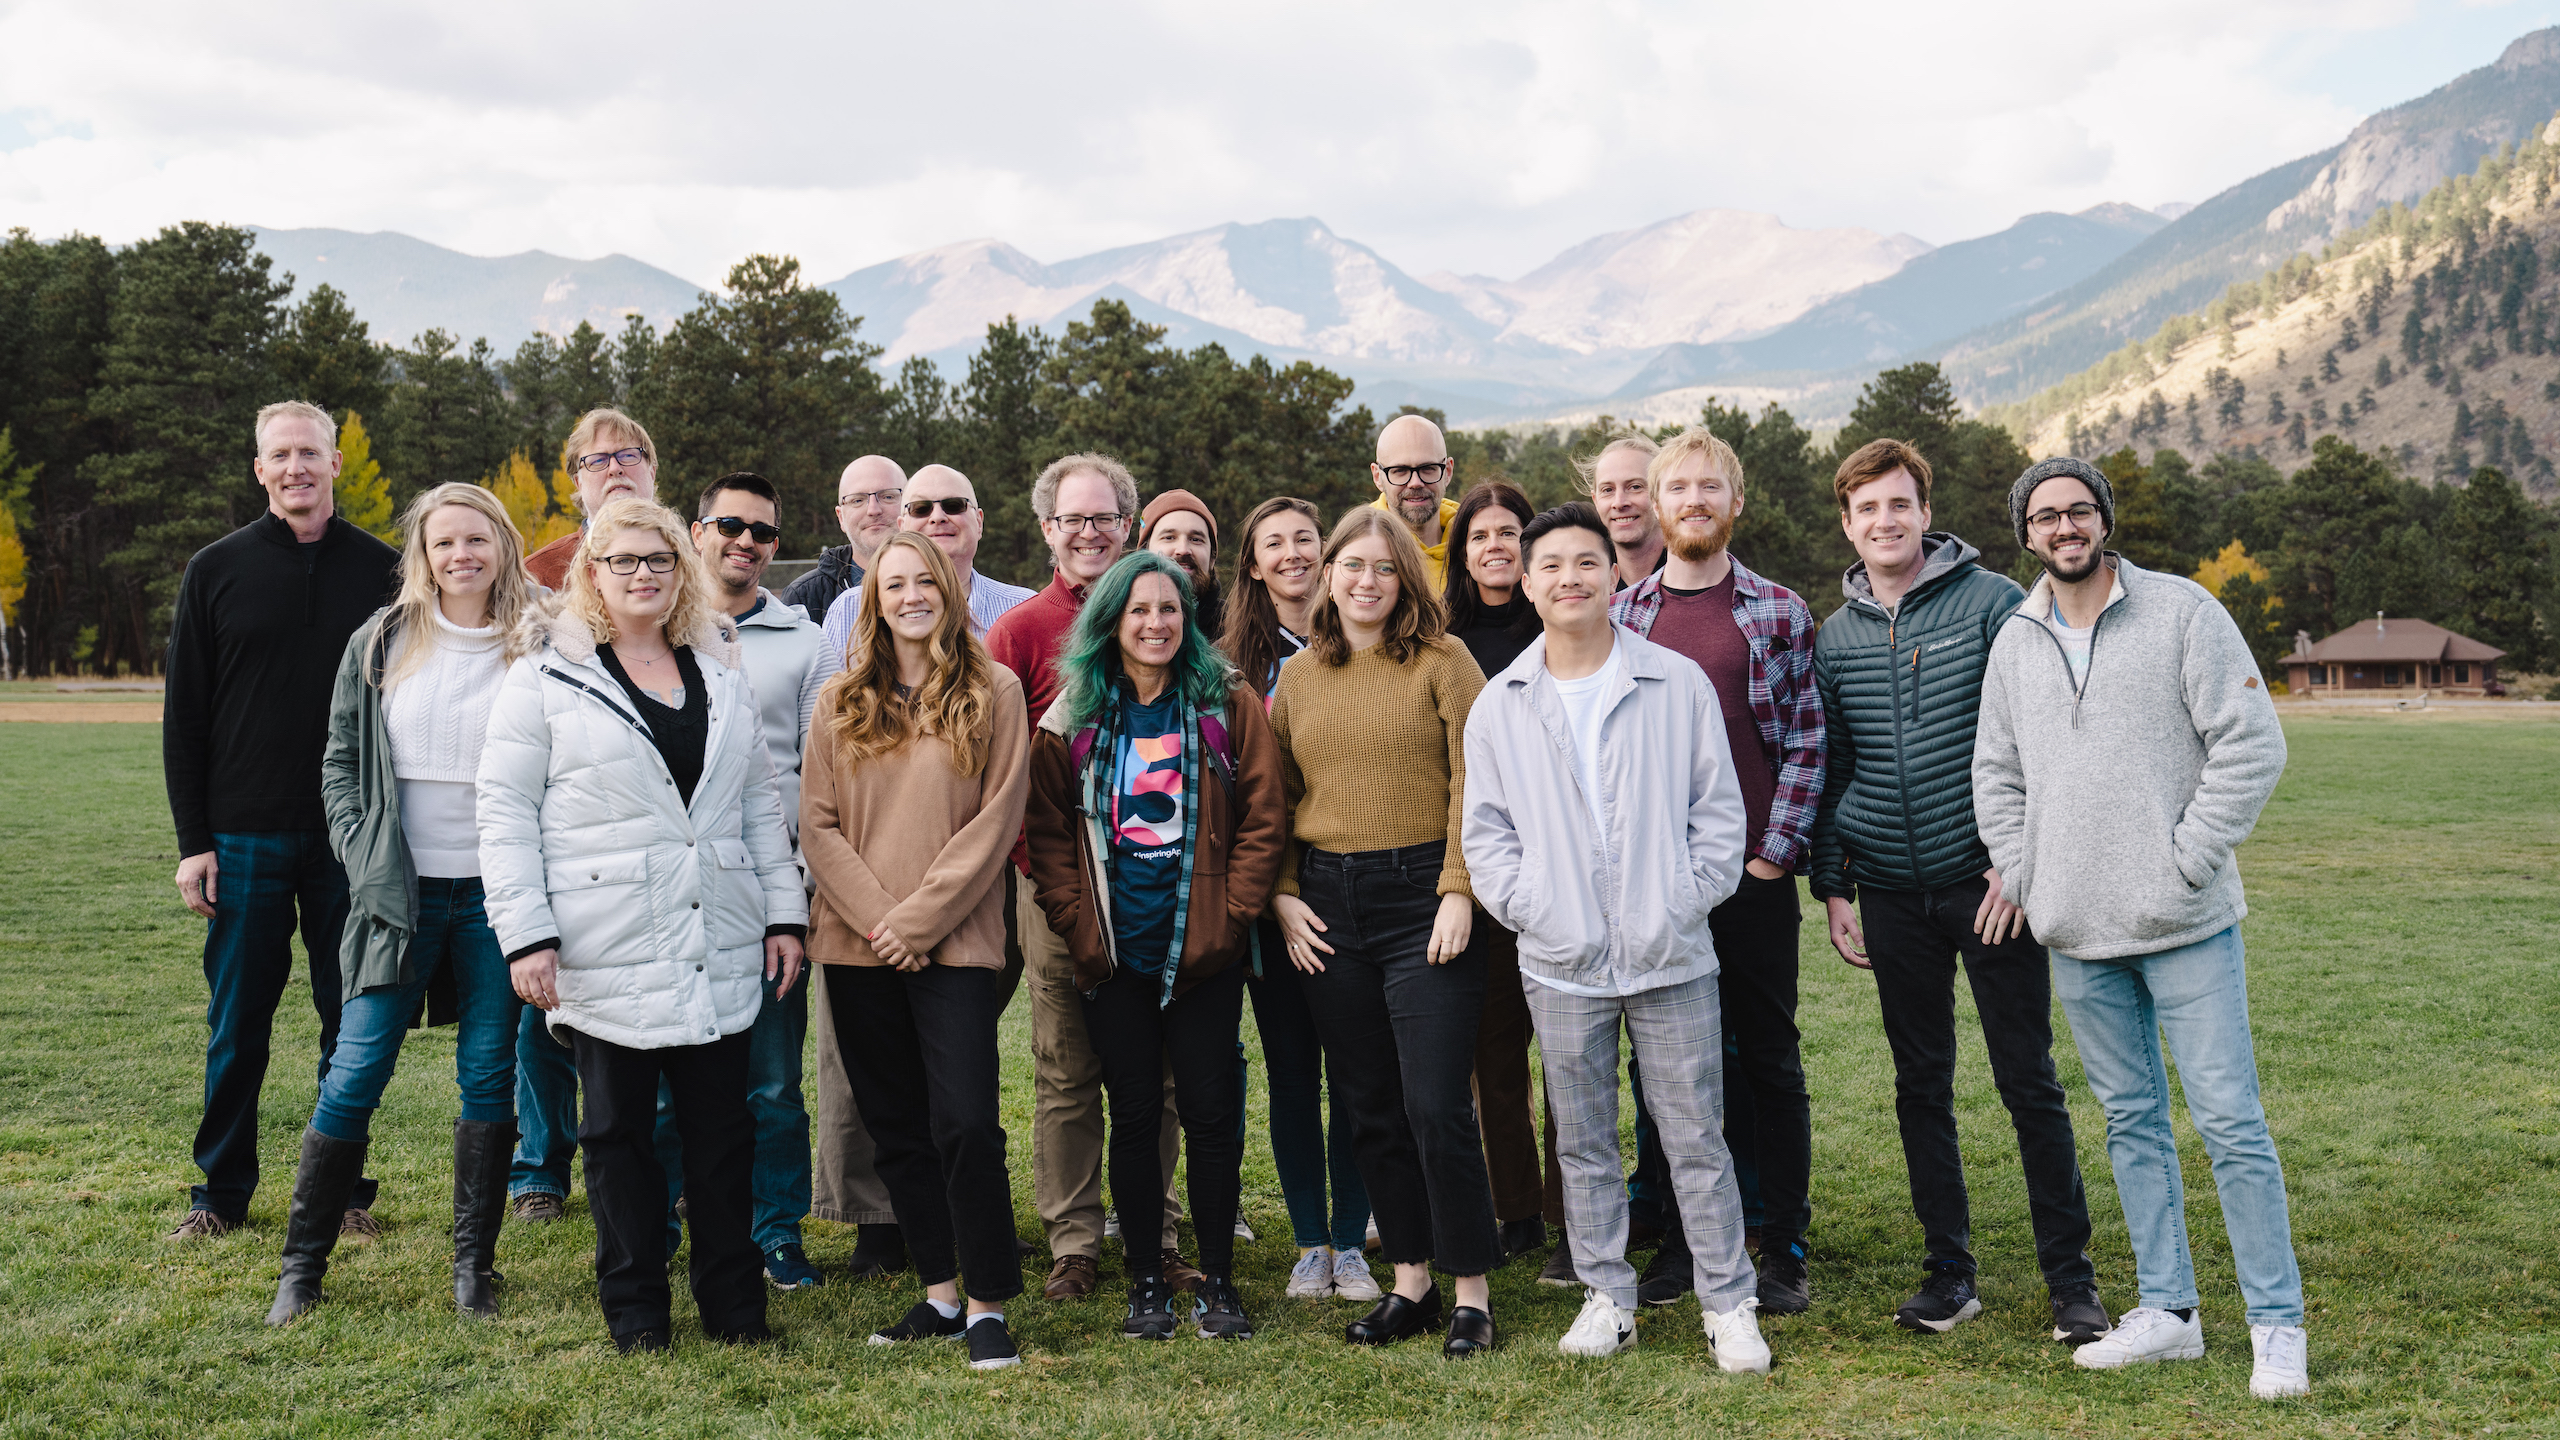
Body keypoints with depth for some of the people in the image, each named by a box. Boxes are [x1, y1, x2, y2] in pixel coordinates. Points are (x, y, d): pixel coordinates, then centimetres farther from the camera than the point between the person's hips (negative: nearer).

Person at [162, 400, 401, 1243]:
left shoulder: (380, 571, 3)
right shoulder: (217, 571, 4)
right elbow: (184, 718, 4)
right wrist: (192, 841, -2)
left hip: (351, 839, 0)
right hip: (245, 839, 0)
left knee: (353, 1022, 6)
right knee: (237, 1024, 7)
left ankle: (345, 1190, 19)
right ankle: (222, 1191, 21)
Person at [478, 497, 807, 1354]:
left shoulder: (721, 672, 13)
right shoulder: (546, 677, 0)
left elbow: (759, 801, 15)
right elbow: (505, 811, -3)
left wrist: (784, 912, 8)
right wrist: (525, 933, -11)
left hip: (719, 948, 3)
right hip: (605, 954, -3)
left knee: (722, 1128, 6)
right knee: (618, 1130, 7)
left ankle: (734, 1304, 18)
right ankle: (634, 1308, 19)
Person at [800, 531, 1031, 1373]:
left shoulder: (993, 694, 1)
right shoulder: (841, 704, 10)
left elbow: (996, 821, -5)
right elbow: (817, 826, 5)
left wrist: (919, 919, -10)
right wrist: (875, 920, -9)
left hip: (954, 946, -4)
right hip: (860, 950, 4)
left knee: (966, 1126, -9)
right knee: (897, 1129, 9)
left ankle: (988, 1307, 1)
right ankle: (939, 1293, 20)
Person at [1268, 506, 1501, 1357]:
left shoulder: (1442, 662, -1)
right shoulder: (1296, 678, 12)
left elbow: (1475, 784, -7)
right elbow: (1275, 801, 15)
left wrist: (1458, 892, -14)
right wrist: (1283, 896, 4)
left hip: (1420, 896, -4)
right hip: (1327, 905, 5)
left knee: (1436, 1108, -7)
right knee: (1373, 1110, 10)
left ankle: (1472, 1295, 5)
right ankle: (1409, 1283, 22)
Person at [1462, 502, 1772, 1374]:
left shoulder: (1678, 685, 1)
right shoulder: (1498, 706, 6)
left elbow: (1719, 810, 4)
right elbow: (1487, 831, 9)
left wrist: (1689, 901, -6)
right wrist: (1528, 908, -4)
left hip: (1671, 955, -2)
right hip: (1562, 965, 2)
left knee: (1696, 1136, 3)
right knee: (1584, 1143, 10)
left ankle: (1728, 1303, 14)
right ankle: (1607, 1298, 23)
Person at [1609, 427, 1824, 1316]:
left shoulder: (1779, 613, 3)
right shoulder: (1619, 616, 7)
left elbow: (1806, 743, 0)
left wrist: (1775, 851, -8)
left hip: (1753, 875, -2)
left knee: (1770, 1059, 4)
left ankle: (1785, 1249, 13)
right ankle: (1682, 1239, 19)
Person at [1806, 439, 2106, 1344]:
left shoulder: (1993, 603, -2)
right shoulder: (1835, 637, 10)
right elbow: (1828, 770, 15)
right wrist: (1831, 888, 9)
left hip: (1989, 881, -4)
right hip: (1892, 895, 4)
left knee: (2030, 1082, -1)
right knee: (1921, 1086, 9)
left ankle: (2070, 1278, 9)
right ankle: (1949, 1270, 19)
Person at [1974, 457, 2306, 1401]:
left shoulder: (2181, 610, -4)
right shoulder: (2016, 640, 10)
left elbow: (2252, 745, -8)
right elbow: (1996, 772, 16)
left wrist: (2185, 863, -12)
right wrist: (2028, 878, 4)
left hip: (2185, 926, -5)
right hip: (2077, 935, 5)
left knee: (2230, 1121, -4)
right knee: (2131, 1122, 12)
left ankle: (2278, 1324, 7)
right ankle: (2167, 1312, 22)